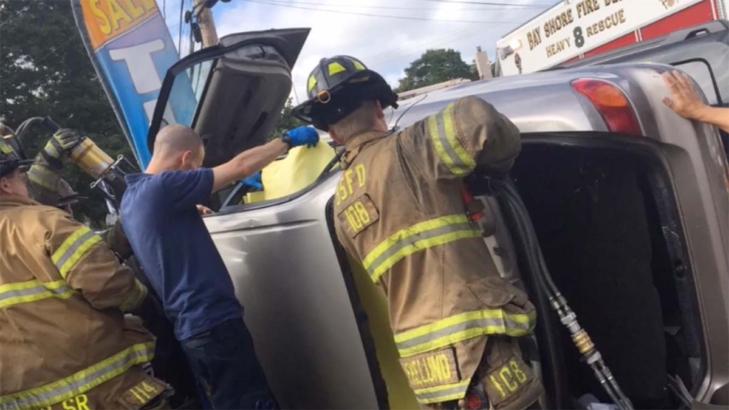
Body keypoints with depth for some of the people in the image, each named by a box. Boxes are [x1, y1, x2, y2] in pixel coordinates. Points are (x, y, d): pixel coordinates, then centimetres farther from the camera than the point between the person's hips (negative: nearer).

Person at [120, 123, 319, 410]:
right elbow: (240, 166, -15)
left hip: (190, 327, 10)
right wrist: (288, 140, -6)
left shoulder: (132, 198, 12)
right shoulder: (163, 186, -16)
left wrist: (191, 211, 31)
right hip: (212, 320, -10)